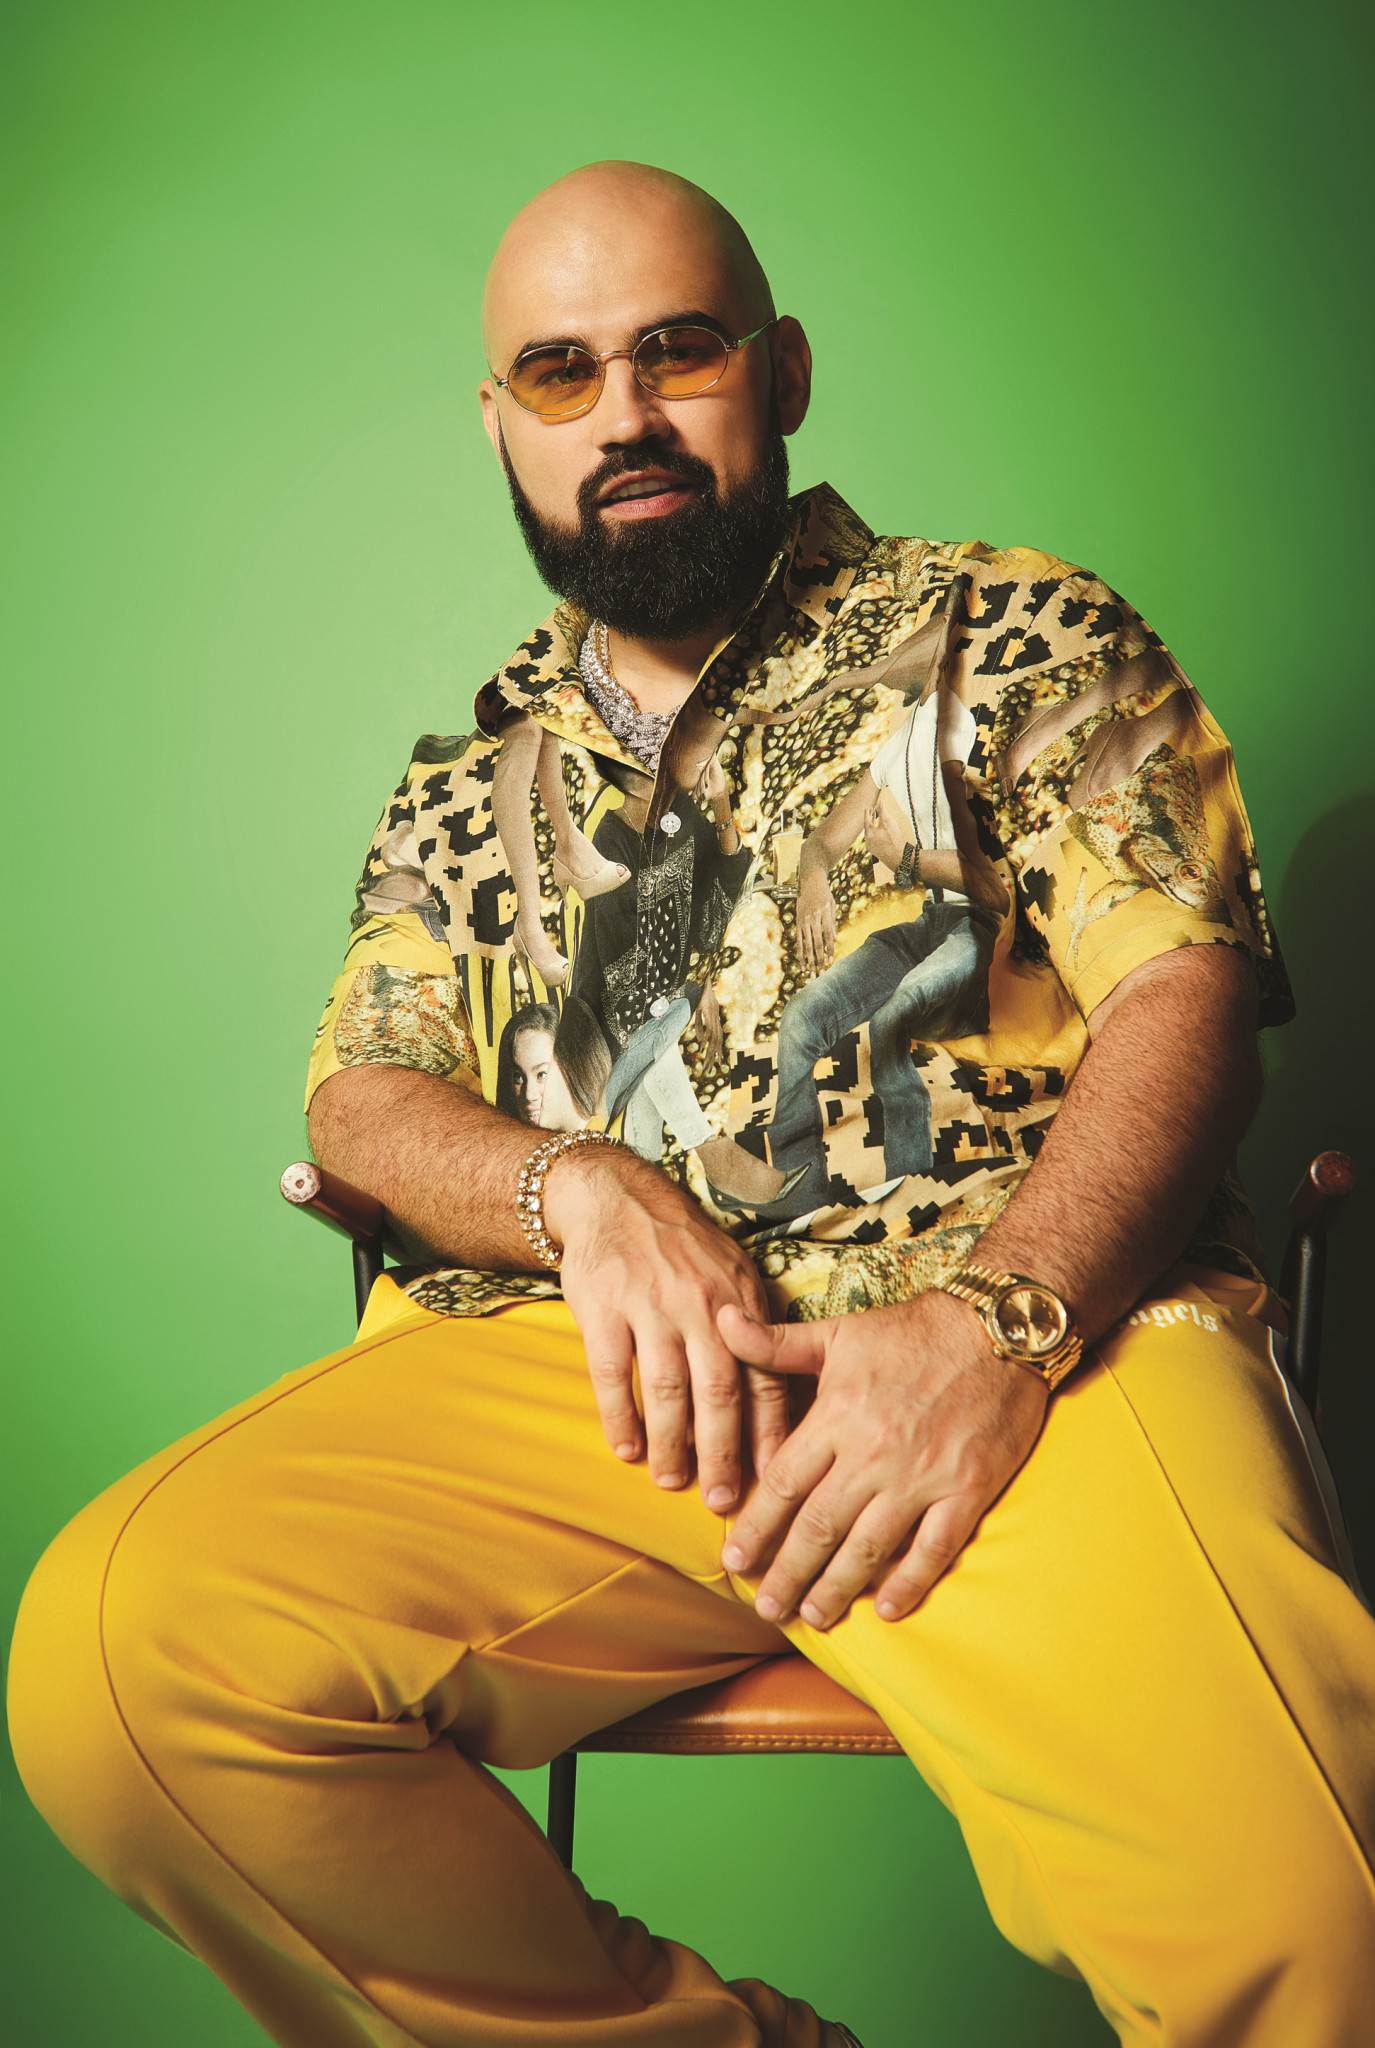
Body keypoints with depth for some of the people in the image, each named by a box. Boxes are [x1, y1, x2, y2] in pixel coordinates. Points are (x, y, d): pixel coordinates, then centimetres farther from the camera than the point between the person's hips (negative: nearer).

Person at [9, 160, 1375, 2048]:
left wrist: (1009, 1317, -16)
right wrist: (583, 1188, -8)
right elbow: (363, 1094, 16)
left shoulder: (1024, 635, 15)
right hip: (564, 1354, 4)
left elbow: (1186, 986, 3)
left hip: (1028, 1336, -3)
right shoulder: (465, 785, 25)